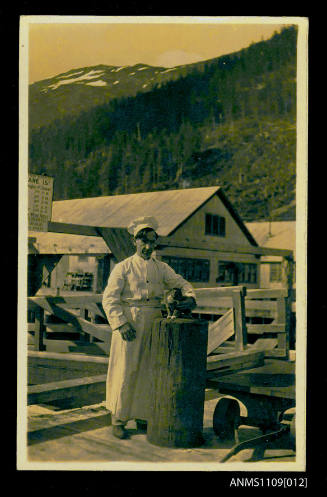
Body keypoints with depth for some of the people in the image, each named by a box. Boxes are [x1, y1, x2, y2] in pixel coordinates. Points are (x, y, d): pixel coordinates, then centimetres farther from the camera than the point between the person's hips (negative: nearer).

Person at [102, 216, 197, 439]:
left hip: (153, 325, 4)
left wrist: (190, 298, -13)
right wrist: (121, 324, -18)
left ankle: (143, 417, 21)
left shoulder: (161, 268, 12)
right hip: (129, 325, -4)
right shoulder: (123, 268, 0)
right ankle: (118, 420, 10)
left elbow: (182, 283, 10)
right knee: (125, 371, -2)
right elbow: (109, 298, -6)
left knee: (148, 371, 8)